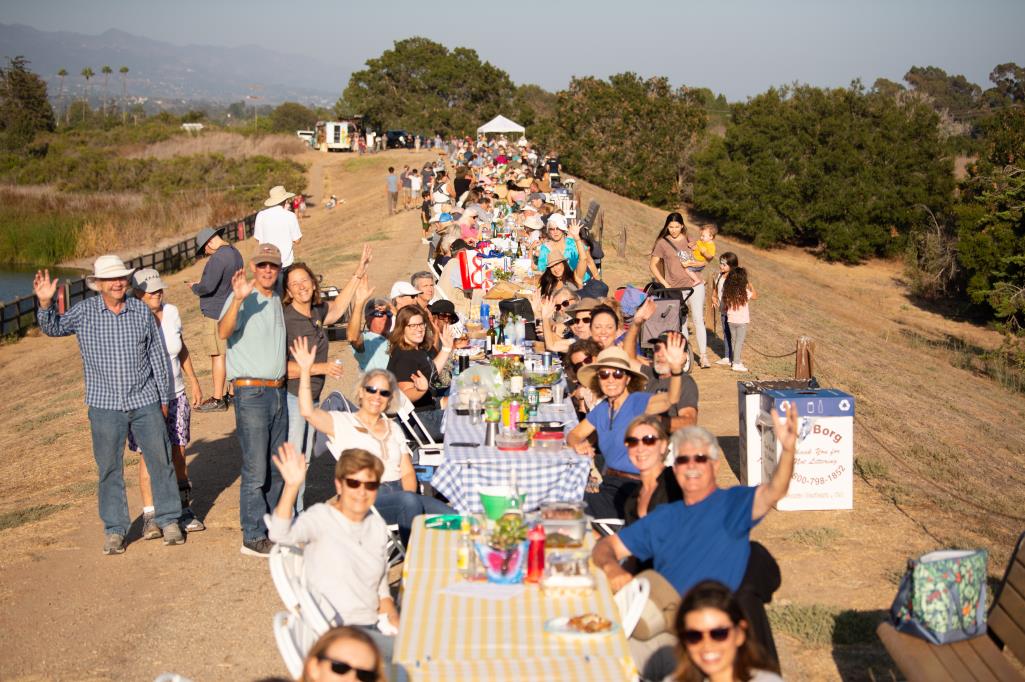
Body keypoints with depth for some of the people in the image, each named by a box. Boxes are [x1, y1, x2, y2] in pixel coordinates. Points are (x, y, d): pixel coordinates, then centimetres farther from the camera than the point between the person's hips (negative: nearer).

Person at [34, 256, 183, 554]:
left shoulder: (142, 311, 1)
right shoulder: (84, 312, -1)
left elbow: (158, 355, 7)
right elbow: (53, 328, -8)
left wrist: (164, 397, 9)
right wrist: (45, 303, -28)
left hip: (145, 402, 1)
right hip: (105, 406, -1)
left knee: (160, 460, 5)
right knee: (109, 468, 5)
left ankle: (169, 521, 18)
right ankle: (114, 530, 16)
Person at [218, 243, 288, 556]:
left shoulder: (278, 301, 14)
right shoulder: (242, 299, -9)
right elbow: (224, 331, -28)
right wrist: (238, 299, -41)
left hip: (278, 391, 8)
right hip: (251, 392, -8)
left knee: (277, 468, 14)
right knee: (255, 470, -6)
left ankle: (272, 527, 25)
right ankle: (253, 538, 1)